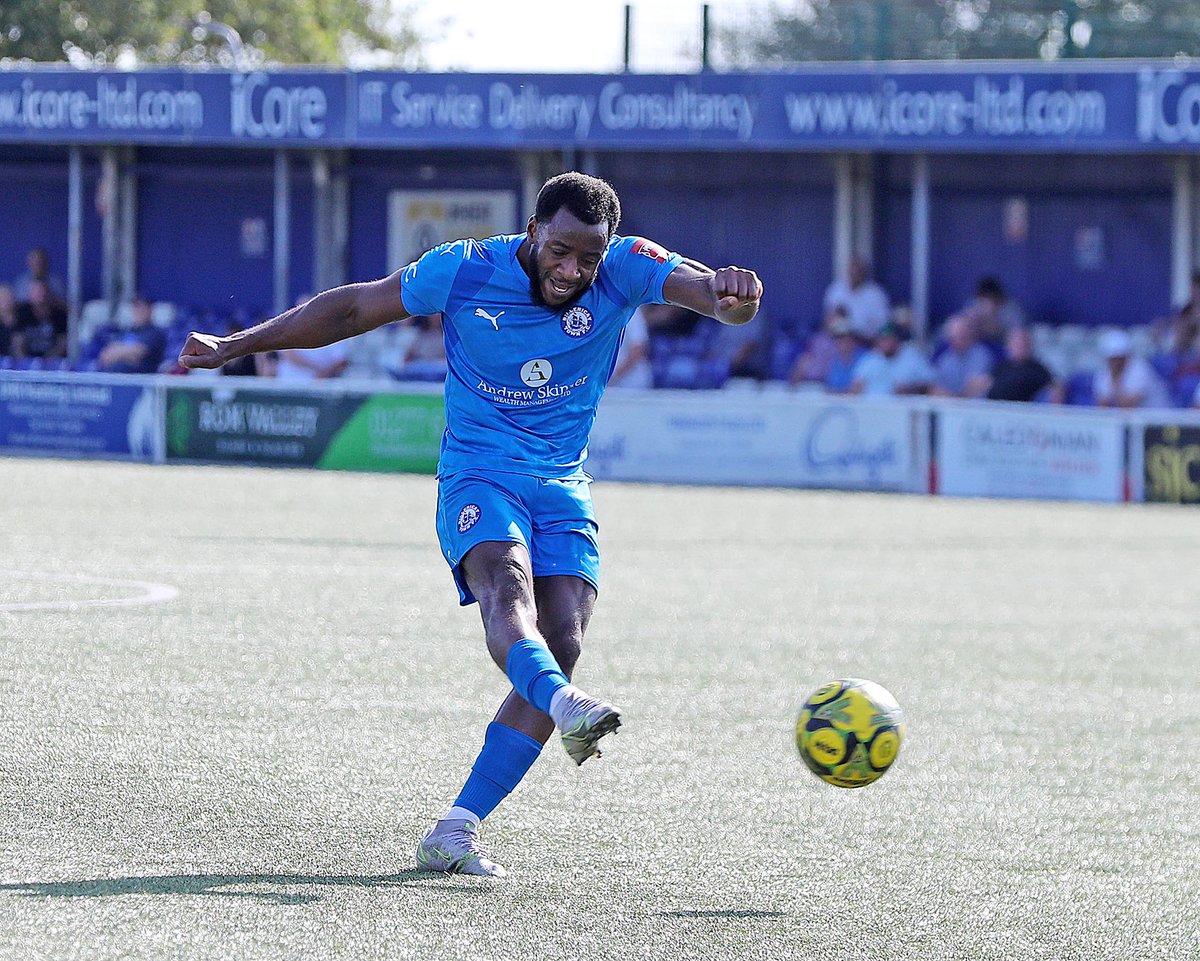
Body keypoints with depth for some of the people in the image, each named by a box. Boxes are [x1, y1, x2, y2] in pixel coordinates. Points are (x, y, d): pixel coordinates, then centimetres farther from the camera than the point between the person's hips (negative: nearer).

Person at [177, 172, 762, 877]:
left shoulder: (626, 270, -8)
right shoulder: (464, 271, -9)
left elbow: (702, 287, -25)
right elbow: (353, 309, 1)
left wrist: (731, 294, -51)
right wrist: (237, 346, 4)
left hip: (565, 490, 3)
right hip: (478, 478, -3)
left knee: (561, 646, -14)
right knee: (508, 588, -33)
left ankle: (456, 832, -11)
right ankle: (565, 709, -64)